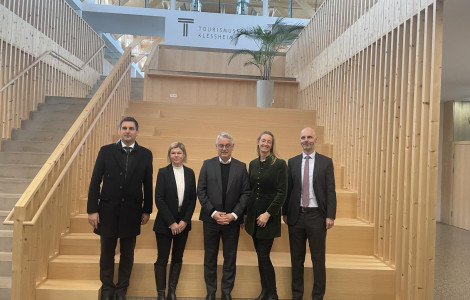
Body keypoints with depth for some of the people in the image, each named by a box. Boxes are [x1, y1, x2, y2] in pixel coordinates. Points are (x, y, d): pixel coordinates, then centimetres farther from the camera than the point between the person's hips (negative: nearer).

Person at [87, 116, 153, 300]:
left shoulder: (145, 154, 0)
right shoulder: (106, 151, -2)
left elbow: (148, 185, 3)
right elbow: (95, 182, -3)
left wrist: (147, 210, 2)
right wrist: (92, 210, -6)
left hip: (131, 213, 1)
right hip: (108, 210, 0)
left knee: (127, 255, 12)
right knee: (107, 254, 14)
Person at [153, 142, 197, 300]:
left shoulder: (190, 173, 4)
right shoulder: (163, 172, -5)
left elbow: (193, 199, 4)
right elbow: (159, 199, -9)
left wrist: (185, 221, -6)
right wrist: (171, 223, -13)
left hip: (183, 223, 3)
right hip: (164, 223, -3)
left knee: (177, 258, 10)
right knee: (162, 259, 3)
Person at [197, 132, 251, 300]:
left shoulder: (241, 167, 2)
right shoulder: (207, 164, 2)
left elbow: (245, 193, -2)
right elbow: (201, 191, -2)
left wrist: (233, 215, -12)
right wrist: (213, 212, -11)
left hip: (232, 220, 0)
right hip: (211, 218, 0)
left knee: (230, 258, 10)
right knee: (210, 257, 12)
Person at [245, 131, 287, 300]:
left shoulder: (280, 164, -8)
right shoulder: (253, 164, 8)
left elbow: (282, 192, -11)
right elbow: (248, 189, 11)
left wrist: (268, 213, -16)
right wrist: (244, 213, 7)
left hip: (269, 216, -5)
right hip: (253, 214, 5)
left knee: (263, 256, -5)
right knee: (260, 255, 12)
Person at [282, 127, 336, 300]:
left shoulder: (326, 162, 0)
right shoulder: (292, 162, 6)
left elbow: (331, 191, -3)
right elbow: (288, 189, 7)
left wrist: (330, 216, -8)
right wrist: (285, 212, 5)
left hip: (316, 215, -2)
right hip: (296, 215, 2)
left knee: (318, 259, 6)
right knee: (296, 259, 12)